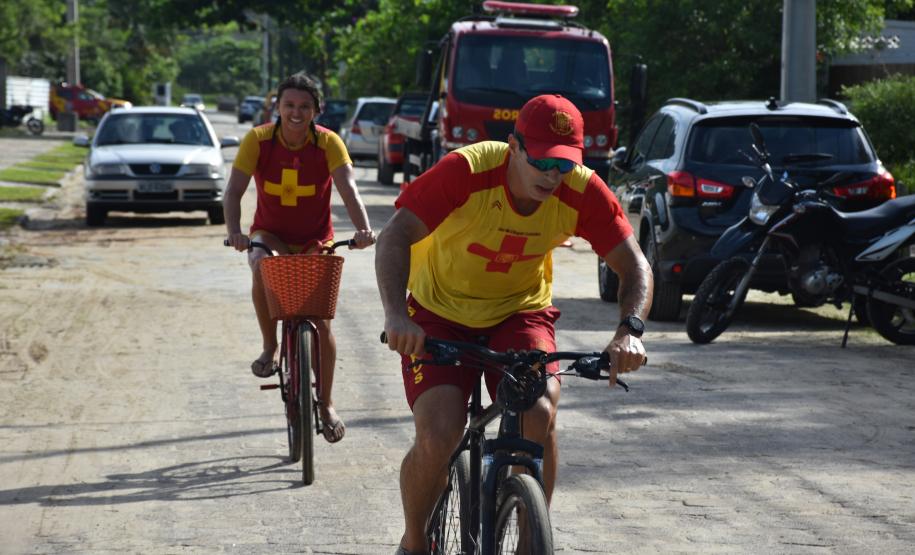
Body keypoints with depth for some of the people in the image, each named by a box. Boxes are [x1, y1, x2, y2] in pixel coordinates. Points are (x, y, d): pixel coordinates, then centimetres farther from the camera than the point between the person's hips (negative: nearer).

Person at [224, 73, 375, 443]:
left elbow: (347, 189, -28)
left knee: (321, 320, -5)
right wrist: (234, 231, -41)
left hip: (315, 239, 1)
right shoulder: (258, 140, -15)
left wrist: (363, 229, -46)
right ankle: (269, 349, -16)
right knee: (261, 266, -36)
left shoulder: (328, 143, -16)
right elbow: (234, 190, -22)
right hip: (270, 234, 0)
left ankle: (326, 403, 12)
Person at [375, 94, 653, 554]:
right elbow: (395, 236, -33)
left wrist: (629, 330, -33)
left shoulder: (582, 191, -19)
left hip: (519, 312, 2)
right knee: (437, 438, -19)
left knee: (539, 416, -24)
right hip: (441, 313, -2)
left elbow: (633, 265, -14)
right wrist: (396, 315, -49)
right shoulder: (466, 171, -28)